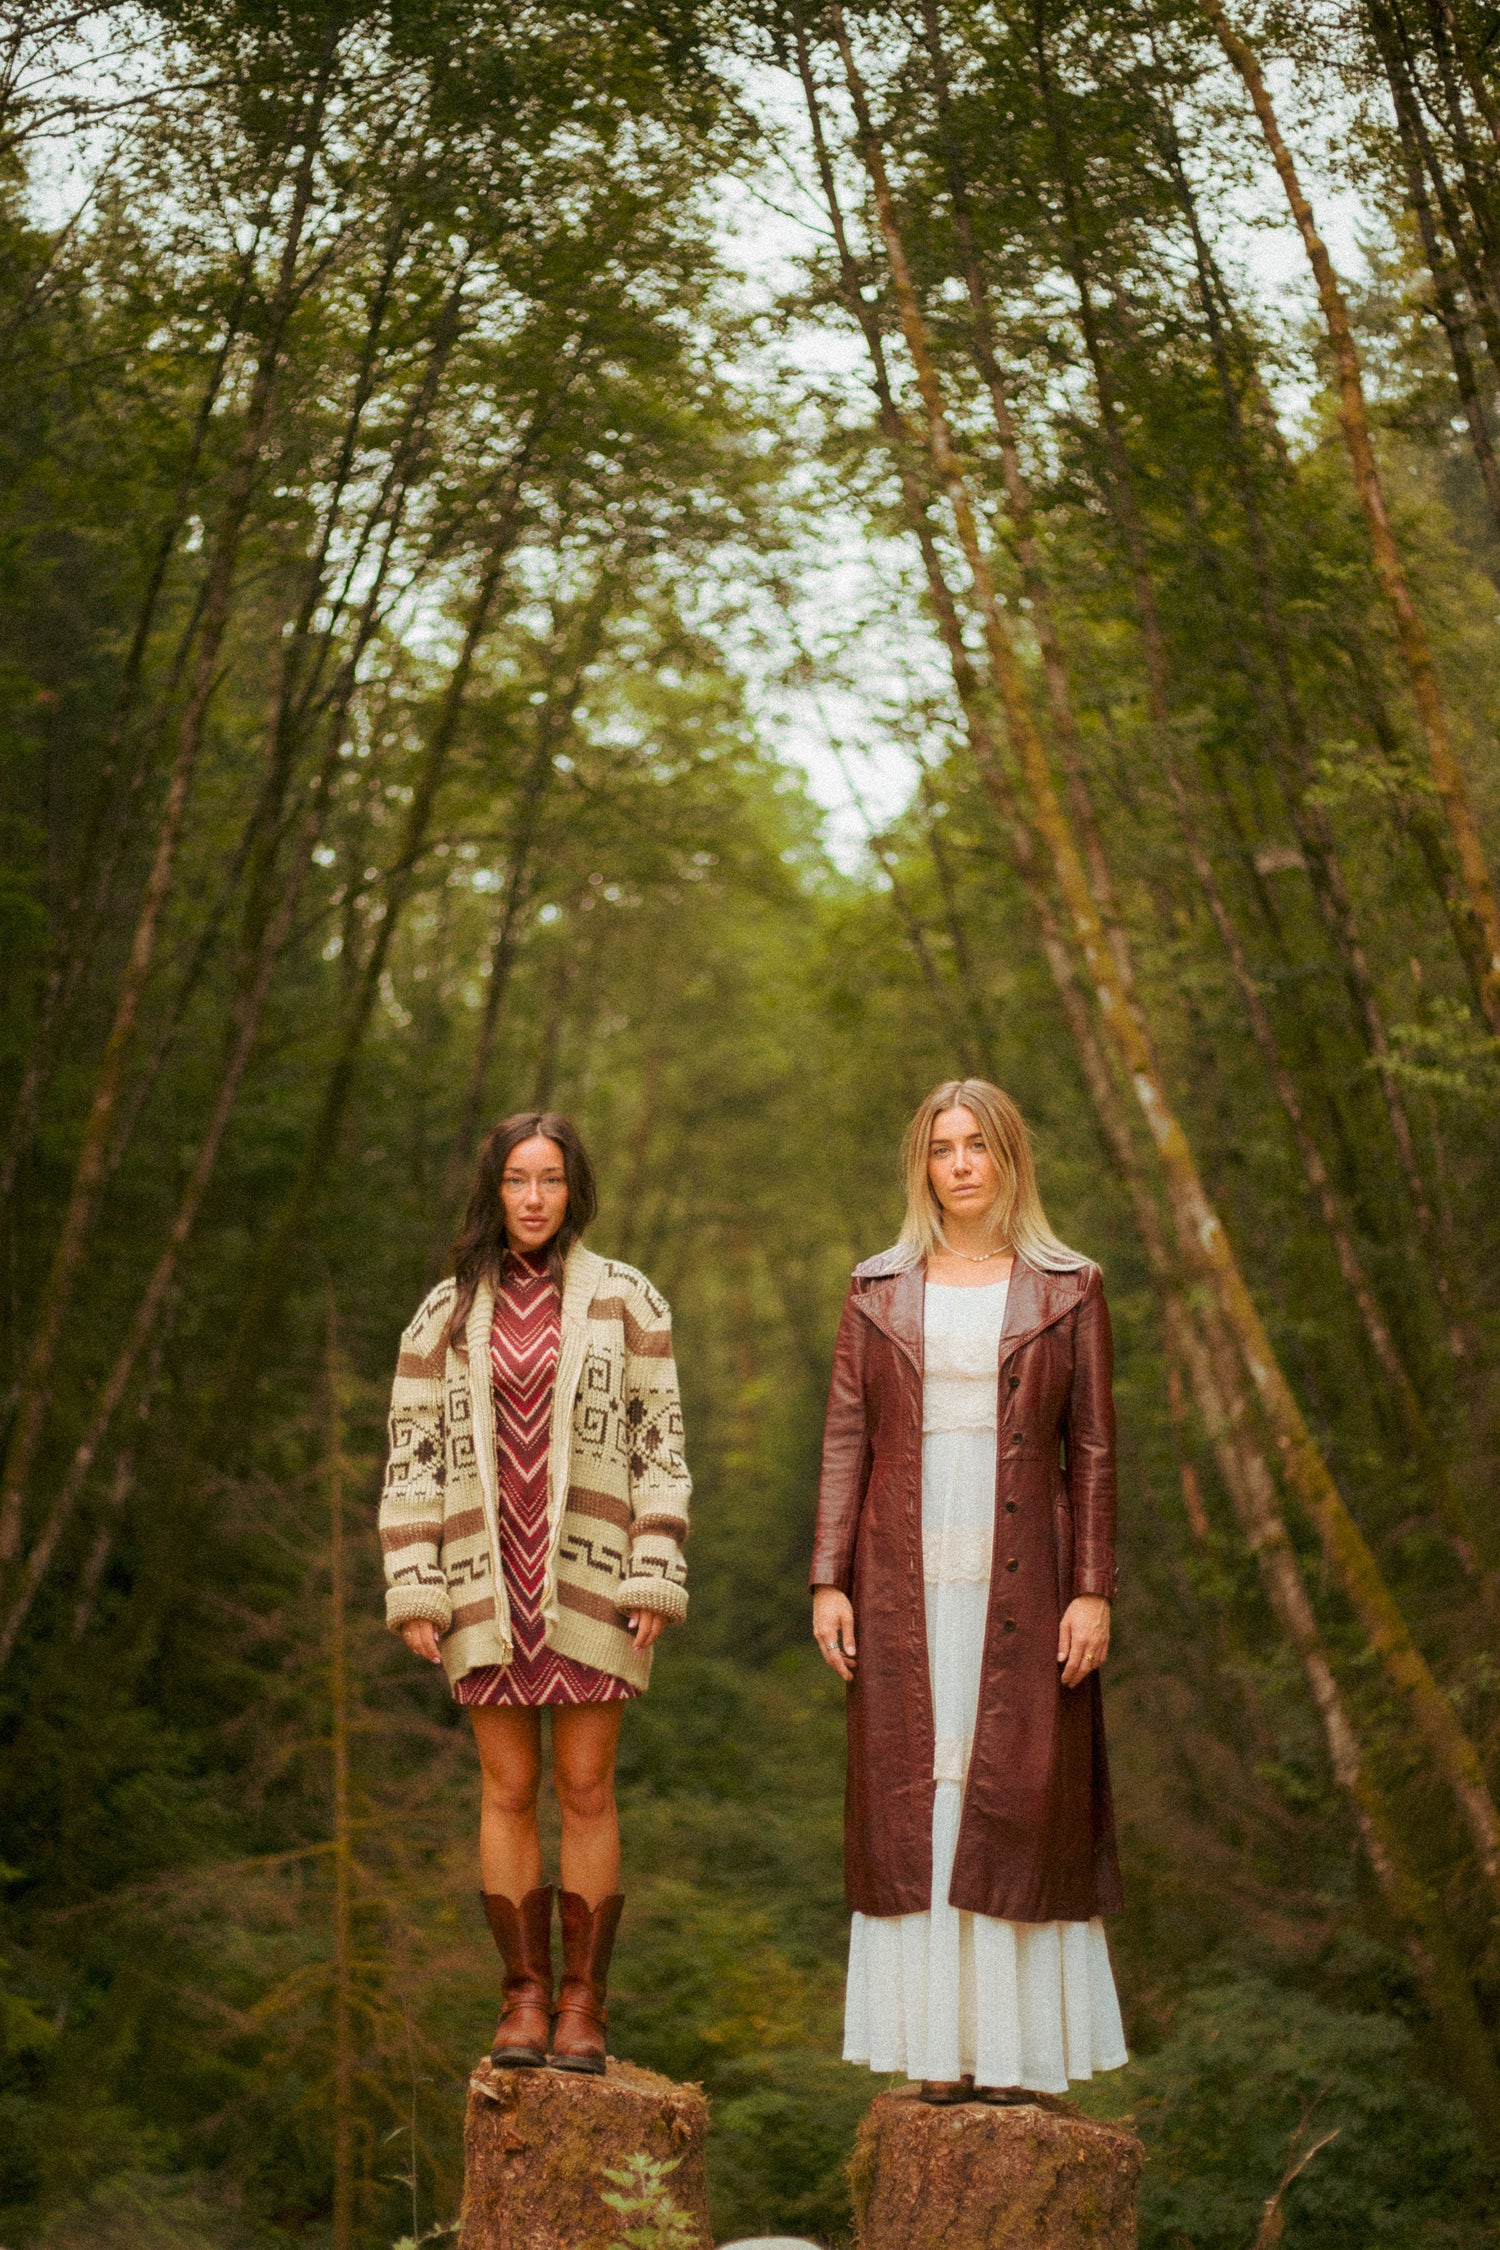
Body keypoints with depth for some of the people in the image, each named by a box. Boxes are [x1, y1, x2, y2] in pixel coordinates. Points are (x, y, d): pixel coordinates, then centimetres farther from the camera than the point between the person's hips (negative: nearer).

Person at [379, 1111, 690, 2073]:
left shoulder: (627, 1301, 4)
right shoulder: (448, 1314, 9)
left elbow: (661, 1442, 2)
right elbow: (413, 1453, 7)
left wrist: (655, 1577, -6)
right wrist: (413, 1588, 0)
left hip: (590, 1581, -1)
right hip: (487, 1582, 2)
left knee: (586, 1789, 1)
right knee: (508, 1792, 4)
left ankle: (584, 2004, 9)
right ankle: (526, 1998, 13)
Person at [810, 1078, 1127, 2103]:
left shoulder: (1069, 1289, 4)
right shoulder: (879, 1290, 9)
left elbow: (1094, 1450, 2)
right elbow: (845, 1439, 7)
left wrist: (1094, 1590, -6)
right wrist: (828, 1580, -1)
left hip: (1020, 1582, -1)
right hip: (907, 1581, 2)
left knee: (1019, 1800, -3)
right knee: (915, 1800, 1)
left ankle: (1018, 2052, 4)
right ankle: (941, 2050, 7)